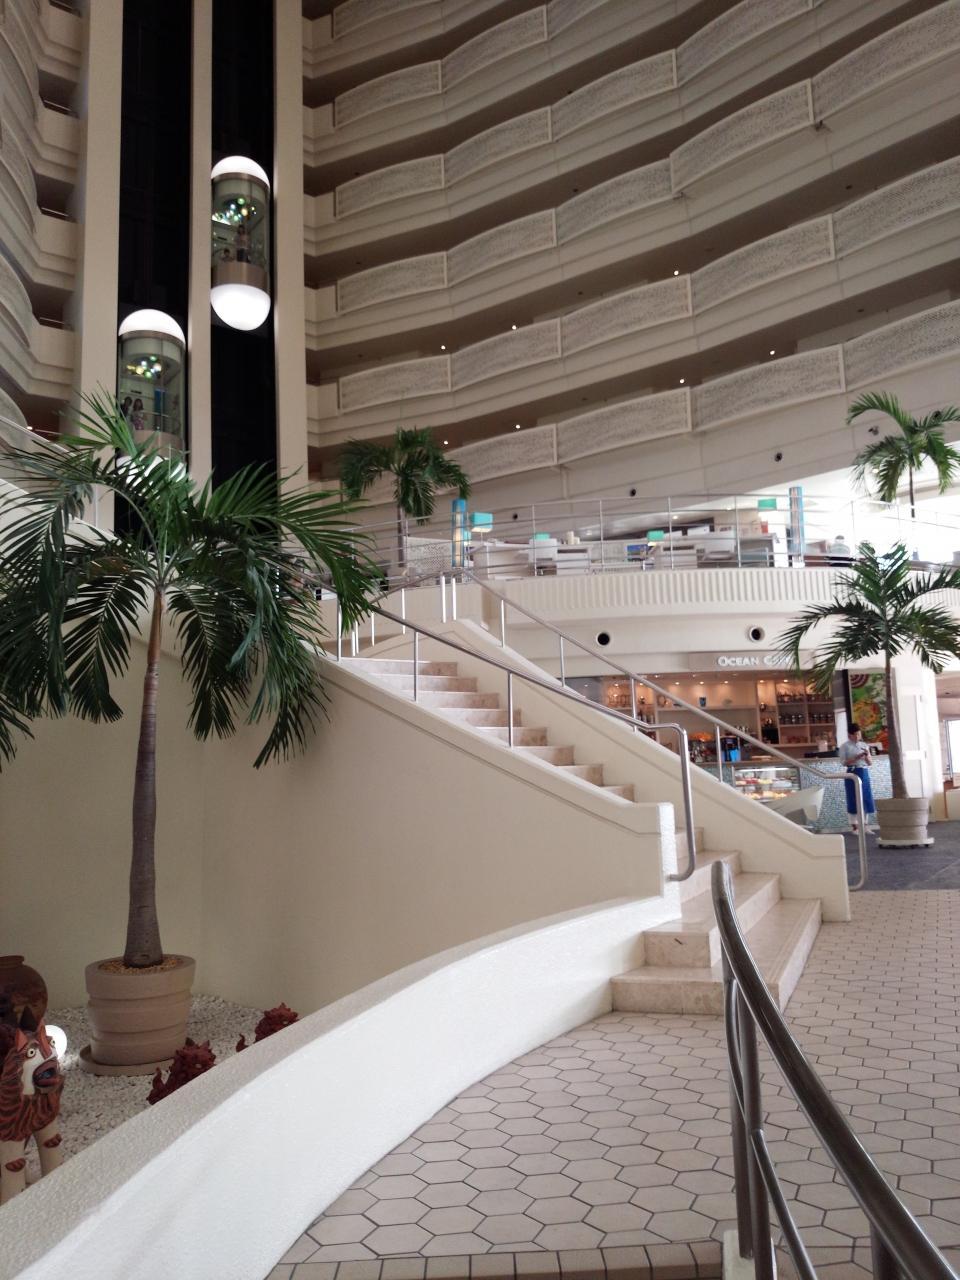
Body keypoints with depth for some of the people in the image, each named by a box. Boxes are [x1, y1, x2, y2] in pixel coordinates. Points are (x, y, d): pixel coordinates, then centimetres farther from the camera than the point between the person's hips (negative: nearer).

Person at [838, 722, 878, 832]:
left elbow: (869, 763, 12)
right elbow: (843, 762, -8)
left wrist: (867, 756, -8)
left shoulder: (864, 745, 12)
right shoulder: (845, 746, -2)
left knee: (867, 799, 4)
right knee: (854, 800, -3)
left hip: (864, 773, 5)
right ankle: (854, 827, 2)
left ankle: (865, 826, 12)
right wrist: (856, 758, -18)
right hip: (852, 773, -5)